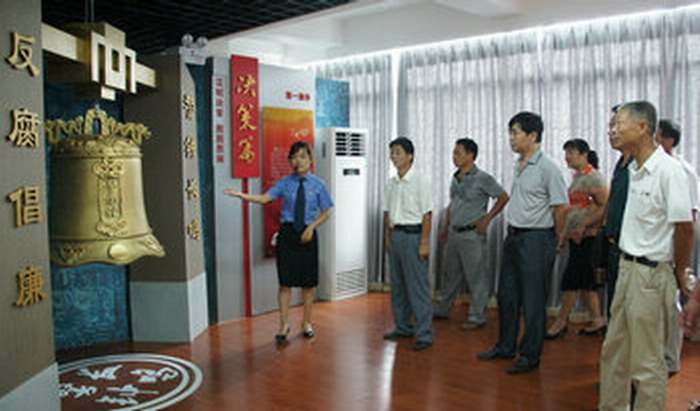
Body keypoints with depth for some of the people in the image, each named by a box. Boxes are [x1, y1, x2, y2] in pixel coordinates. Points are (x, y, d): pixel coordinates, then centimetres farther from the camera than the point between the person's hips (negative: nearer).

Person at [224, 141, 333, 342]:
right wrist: (241, 195, -27)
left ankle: (306, 322, 25)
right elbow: (265, 198, -12)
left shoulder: (317, 184, 1)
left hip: (307, 234, 0)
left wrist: (311, 227, -10)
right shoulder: (285, 183, 1)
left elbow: (326, 212, 5)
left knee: (308, 282, 8)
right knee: (285, 281, 1)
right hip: (287, 233, 0)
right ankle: (284, 322, 14)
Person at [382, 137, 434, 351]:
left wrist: (424, 243, -15)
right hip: (396, 234, 7)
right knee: (397, 284, 14)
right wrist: (387, 238, 14)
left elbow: (427, 215, -12)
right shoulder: (391, 183, 11)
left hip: (413, 235, -7)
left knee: (418, 286, -5)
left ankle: (424, 334, 2)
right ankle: (403, 327, 27)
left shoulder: (419, 181, -10)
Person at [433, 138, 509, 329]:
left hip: (472, 235, -7)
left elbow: (503, 197, -6)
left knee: (476, 277, 0)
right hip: (454, 234, 7)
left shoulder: (482, 178, -11)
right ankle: (442, 310, 29)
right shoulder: (455, 178, 11)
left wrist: (487, 219, -9)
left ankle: (477, 317, 11)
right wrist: (445, 226, 18)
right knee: (450, 275, 17)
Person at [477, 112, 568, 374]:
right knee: (507, 295, 16)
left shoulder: (547, 168, -14)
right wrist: (512, 231, 16)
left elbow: (561, 207, -12)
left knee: (533, 301, 2)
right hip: (513, 236, 9)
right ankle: (505, 347, 31)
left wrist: (554, 240, -3)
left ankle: (530, 356, 15)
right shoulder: (518, 167, 11)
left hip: (536, 239, -9)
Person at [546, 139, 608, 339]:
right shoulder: (576, 178, 16)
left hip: (587, 237, -9)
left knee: (571, 280, -4)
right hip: (575, 237, 9)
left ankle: (561, 322, 6)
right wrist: (563, 236, 18)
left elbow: (604, 207, -16)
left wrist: (583, 225, -22)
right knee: (586, 281, 12)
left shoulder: (593, 177, -11)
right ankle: (597, 322, 21)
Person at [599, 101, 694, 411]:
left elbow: (684, 228, -16)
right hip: (627, 268, 9)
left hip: (651, 273, -9)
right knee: (614, 351, 18)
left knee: (647, 362, 2)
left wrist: (678, 273, -5)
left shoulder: (668, 170, -17)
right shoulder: (634, 169, 10)